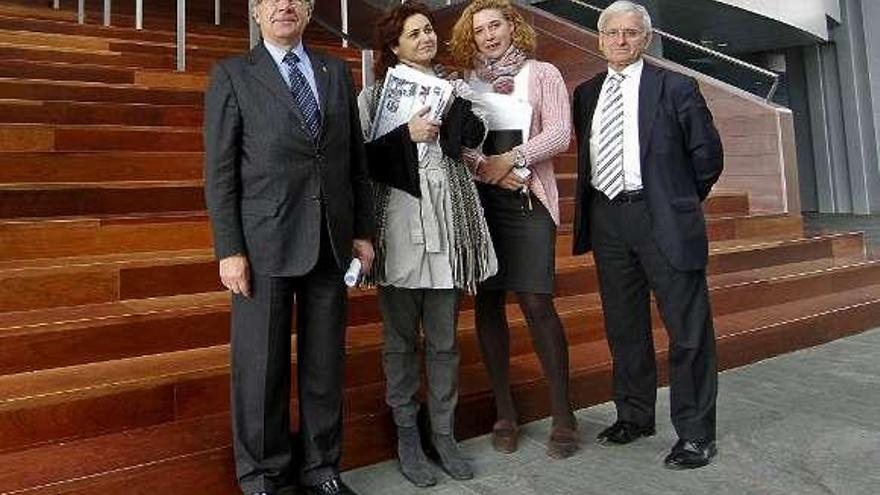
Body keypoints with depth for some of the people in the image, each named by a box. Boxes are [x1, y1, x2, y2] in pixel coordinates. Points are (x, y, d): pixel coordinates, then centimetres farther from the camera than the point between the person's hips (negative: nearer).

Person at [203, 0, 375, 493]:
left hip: (331, 243, 3)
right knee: (261, 366, 5)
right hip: (264, 244, -3)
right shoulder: (232, 75, 4)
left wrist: (363, 230, 7)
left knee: (325, 363, 10)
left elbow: (358, 159, 12)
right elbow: (220, 170, -1)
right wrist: (230, 249, -8)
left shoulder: (337, 71, 14)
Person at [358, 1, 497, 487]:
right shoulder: (374, 94, 4)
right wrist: (406, 134, -14)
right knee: (401, 339, 7)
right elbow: (363, 159, -5)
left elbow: (473, 136, -5)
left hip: (448, 222, 3)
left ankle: (443, 434, 24)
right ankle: (407, 436, 22)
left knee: (444, 339, 9)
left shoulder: (454, 87, 13)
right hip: (400, 223, -2)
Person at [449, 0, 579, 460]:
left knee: (536, 302, -10)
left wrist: (511, 158, -12)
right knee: (487, 302, 2)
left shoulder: (543, 74, 10)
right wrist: (484, 167, -14)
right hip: (478, 199, 3)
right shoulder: (465, 82, 13)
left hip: (528, 200, -2)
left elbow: (559, 134, -2)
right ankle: (504, 412, 14)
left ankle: (562, 416, 2)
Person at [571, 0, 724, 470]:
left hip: (661, 219, -4)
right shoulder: (586, 93, 12)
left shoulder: (675, 87, -1)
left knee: (688, 328, 1)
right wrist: (593, 208, 10)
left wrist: (679, 203, 7)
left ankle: (694, 432, 15)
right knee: (623, 326, 13)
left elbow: (706, 154, 3)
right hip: (606, 218, 5)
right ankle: (635, 415, 29)